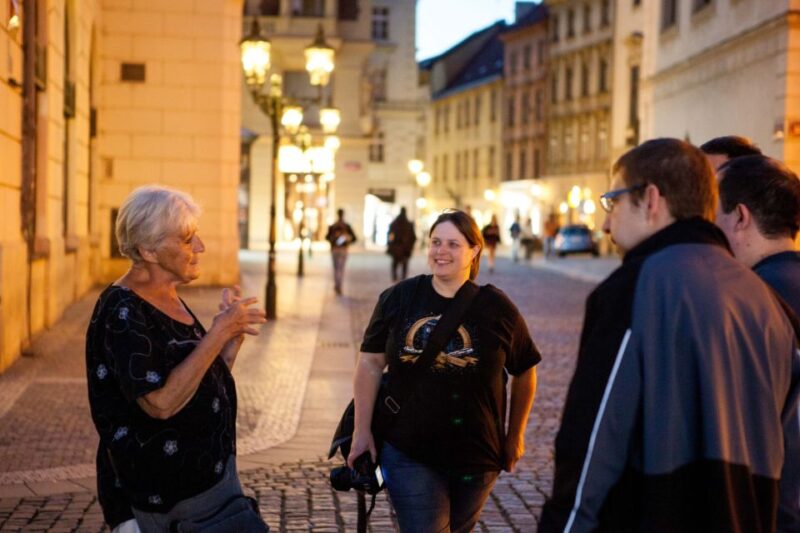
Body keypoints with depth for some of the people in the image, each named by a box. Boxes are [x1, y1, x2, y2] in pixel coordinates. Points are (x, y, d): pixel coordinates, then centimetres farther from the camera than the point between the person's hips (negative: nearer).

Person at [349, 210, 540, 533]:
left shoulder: (497, 308, -4)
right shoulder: (398, 299, -2)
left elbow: (524, 372, 7)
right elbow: (370, 364, 2)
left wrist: (515, 436, 10)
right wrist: (362, 432, 0)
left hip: (476, 457, 1)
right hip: (409, 455, -1)